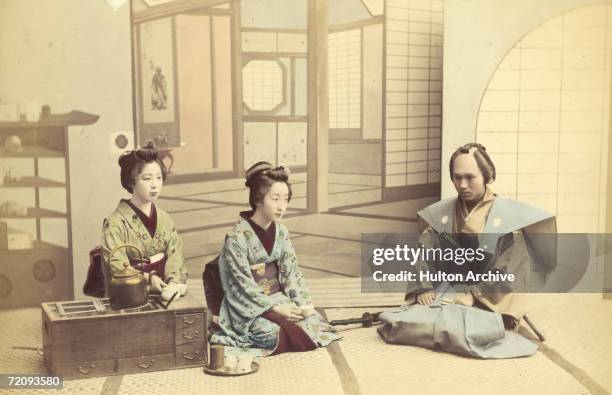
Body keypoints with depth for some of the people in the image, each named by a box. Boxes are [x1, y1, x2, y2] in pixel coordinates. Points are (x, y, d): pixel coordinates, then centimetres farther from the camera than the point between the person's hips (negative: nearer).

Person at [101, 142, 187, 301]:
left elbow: (175, 254, 0)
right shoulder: (115, 222, -5)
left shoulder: (164, 219, 10)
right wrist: (149, 278, -26)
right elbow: (117, 266, -12)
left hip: (164, 293, 4)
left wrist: (174, 283, -17)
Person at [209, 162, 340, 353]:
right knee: (277, 334, -29)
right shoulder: (237, 237, -17)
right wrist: (275, 308, -20)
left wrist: (304, 303, -10)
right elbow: (243, 285, -17)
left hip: (279, 297, 6)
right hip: (249, 307, -5)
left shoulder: (281, 232, 2)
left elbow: (291, 270, 3)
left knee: (314, 322, -16)